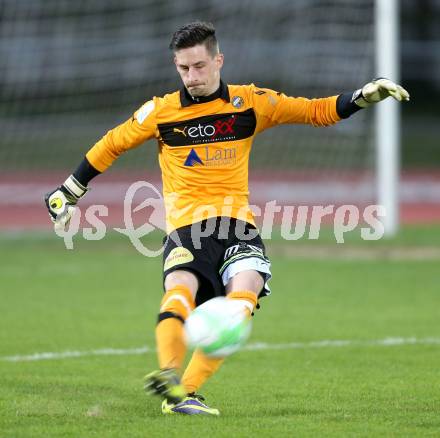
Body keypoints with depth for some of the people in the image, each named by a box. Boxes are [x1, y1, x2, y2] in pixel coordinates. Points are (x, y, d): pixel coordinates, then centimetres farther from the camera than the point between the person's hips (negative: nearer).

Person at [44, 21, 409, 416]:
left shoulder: (250, 103, 5)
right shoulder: (161, 112, 5)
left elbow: (314, 112, 12)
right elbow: (111, 145, 19)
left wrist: (363, 97, 0)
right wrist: (69, 191, 23)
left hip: (237, 222, 1)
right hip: (186, 224, -1)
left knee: (242, 296, -24)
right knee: (180, 289, -30)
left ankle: (183, 393, -23)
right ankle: (168, 374, -53)